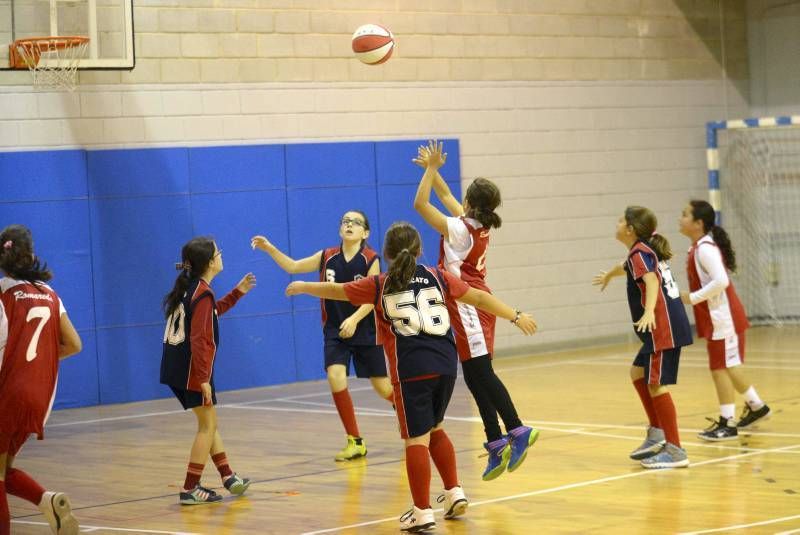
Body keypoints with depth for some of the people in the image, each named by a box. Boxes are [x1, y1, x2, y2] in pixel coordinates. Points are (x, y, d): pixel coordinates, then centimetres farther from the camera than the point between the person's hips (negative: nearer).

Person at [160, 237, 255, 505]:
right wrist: (203, 378, -23)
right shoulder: (203, 293, -15)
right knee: (207, 425, 0)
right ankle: (190, 490, -1)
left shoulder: (188, 288, 12)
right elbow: (199, 339, -22)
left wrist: (238, 292, 29)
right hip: (192, 370, -9)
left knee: (209, 423, 17)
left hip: (175, 367, 9)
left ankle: (229, 478, 24)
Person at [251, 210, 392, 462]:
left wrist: (354, 319, -30)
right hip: (335, 332, 2)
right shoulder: (327, 257, 0)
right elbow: (293, 266, 7)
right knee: (335, 377, -19)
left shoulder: (370, 259, -10)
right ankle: (355, 442, -9)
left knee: (382, 386, 5)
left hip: (365, 331, -2)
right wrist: (269, 248, -6)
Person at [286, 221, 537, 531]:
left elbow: (333, 291, 15)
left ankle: (422, 512, -2)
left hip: (411, 370, -4)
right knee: (434, 428, 24)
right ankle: (454, 492, 20)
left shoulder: (380, 285, 5)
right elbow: (479, 297, 13)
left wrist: (302, 287, 33)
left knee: (417, 438, -2)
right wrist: (515, 316, 23)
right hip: (446, 364, 4)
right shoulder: (437, 278, 10)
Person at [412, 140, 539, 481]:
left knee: (481, 374, -10)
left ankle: (516, 431, -16)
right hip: (477, 302, 9)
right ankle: (496, 443, 4)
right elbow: (445, 196, 24)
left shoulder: (458, 230, -16)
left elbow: (421, 204, -14)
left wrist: (431, 168, -8)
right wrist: (432, 169, 22)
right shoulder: (479, 226, 8)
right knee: (476, 377, 8)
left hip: (467, 306, -9)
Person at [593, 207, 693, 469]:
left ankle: (675, 451, -8)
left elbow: (652, 280, -29)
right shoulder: (647, 250, 19)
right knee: (638, 373, 22)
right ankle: (657, 434, 24)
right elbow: (627, 267, 43)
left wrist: (649, 312, -46)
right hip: (662, 328, 10)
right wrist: (608, 275, 64)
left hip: (663, 328, -10)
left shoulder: (640, 253, -10)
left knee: (656, 385, -8)